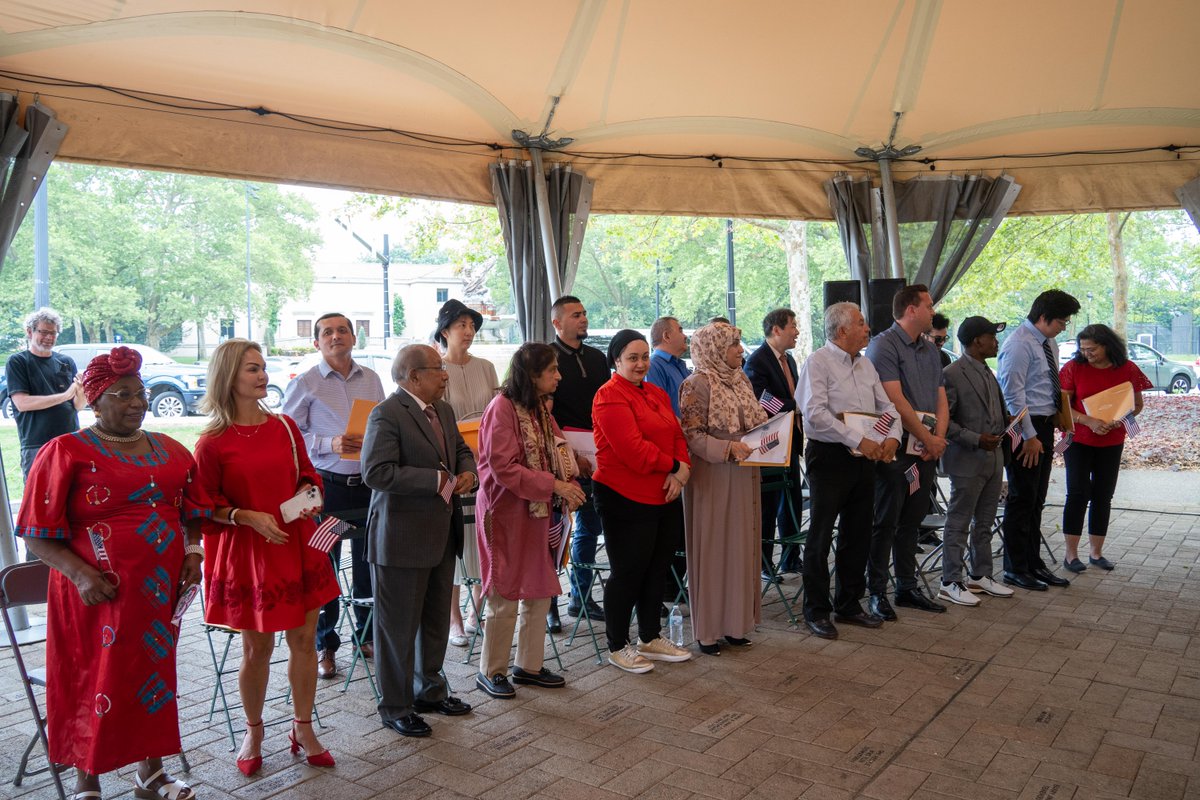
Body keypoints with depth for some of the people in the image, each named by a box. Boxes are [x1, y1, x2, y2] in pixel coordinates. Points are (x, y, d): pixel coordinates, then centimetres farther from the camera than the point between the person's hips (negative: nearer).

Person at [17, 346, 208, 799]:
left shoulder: (169, 451, 10)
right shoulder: (66, 452, -6)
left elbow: (192, 510, 19)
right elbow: (38, 535, -8)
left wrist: (193, 550, 1)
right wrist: (80, 574, -21)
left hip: (160, 591, 5)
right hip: (100, 593, -4)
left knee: (155, 673, 13)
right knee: (96, 683, 5)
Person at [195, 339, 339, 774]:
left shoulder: (285, 426, 3)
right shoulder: (213, 441, -10)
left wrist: (309, 495, -5)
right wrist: (248, 517, -19)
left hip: (297, 546, 4)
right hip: (248, 553, -4)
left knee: (304, 640, 8)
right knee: (257, 648, 8)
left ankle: (303, 728, 25)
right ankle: (253, 732, 30)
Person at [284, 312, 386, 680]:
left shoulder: (371, 379, 10)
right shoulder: (304, 384, -2)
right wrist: (330, 445, -18)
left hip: (368, 482, 4)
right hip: (326, 485, -3)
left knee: (369, 563, 12)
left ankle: (367, 635, 29)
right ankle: (324, 646, 18)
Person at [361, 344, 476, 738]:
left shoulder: (443, 411, 11)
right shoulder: (387, 415, -17)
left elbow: (461, 450, 23)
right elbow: (376, 472, -27)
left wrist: (467, 472, 0)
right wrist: (435, 480, -24)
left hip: (442, 534, 9)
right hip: (402, 538, -9)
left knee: (436, 620, 21)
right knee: (398, 625, 4)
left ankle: (430, 691, 38)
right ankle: (395, 708, 20)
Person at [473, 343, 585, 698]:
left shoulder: (540, 408, 12)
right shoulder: (502, 408, -16)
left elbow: (554, 452, 16)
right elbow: (504, 468, -21)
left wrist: (568, 484, -3)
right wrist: (553, 485, -22)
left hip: (539, 512, 9)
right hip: (508, 513, -8)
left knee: (540, 592, 13)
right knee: (505, 598, 1)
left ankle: (529, 665, 27)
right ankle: (490, 671, 18)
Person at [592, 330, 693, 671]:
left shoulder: (657, 394, 15)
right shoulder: (610, 396, -13)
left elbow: (677, 436, 11)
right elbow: (632, 448, -21)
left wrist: (682, 470, -8)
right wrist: (673, 467, -12)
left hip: (665, 498, 8)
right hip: (626, 499, -8)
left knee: (658, 569, 16)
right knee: (627, 573, 2)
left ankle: (650, 638, 32)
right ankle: (618, 647, 17)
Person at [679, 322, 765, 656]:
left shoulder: (741, 379, 12)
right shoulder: (697, 384, -11)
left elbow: (756, 422, 20)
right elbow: (691, 435, -15)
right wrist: (728, 447, -25)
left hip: (744, 476, 7)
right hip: (712, 478, -7)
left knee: (742, 545, 11)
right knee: (712, 547, 0)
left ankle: (734, 621, 23)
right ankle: (708, 630, 11)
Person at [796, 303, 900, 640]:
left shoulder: (865, 364, 15)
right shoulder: (818, 363, -9)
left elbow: (886, 406, 16)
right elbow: (815, 413, -20)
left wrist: (892, 436, -5)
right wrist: (859, 440, -22)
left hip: (864, 459, 8)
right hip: (829, 457, -7)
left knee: (857, 534, 14)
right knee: (821, 536, 0)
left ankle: (849, 604, 27)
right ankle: (816, 611, 10)